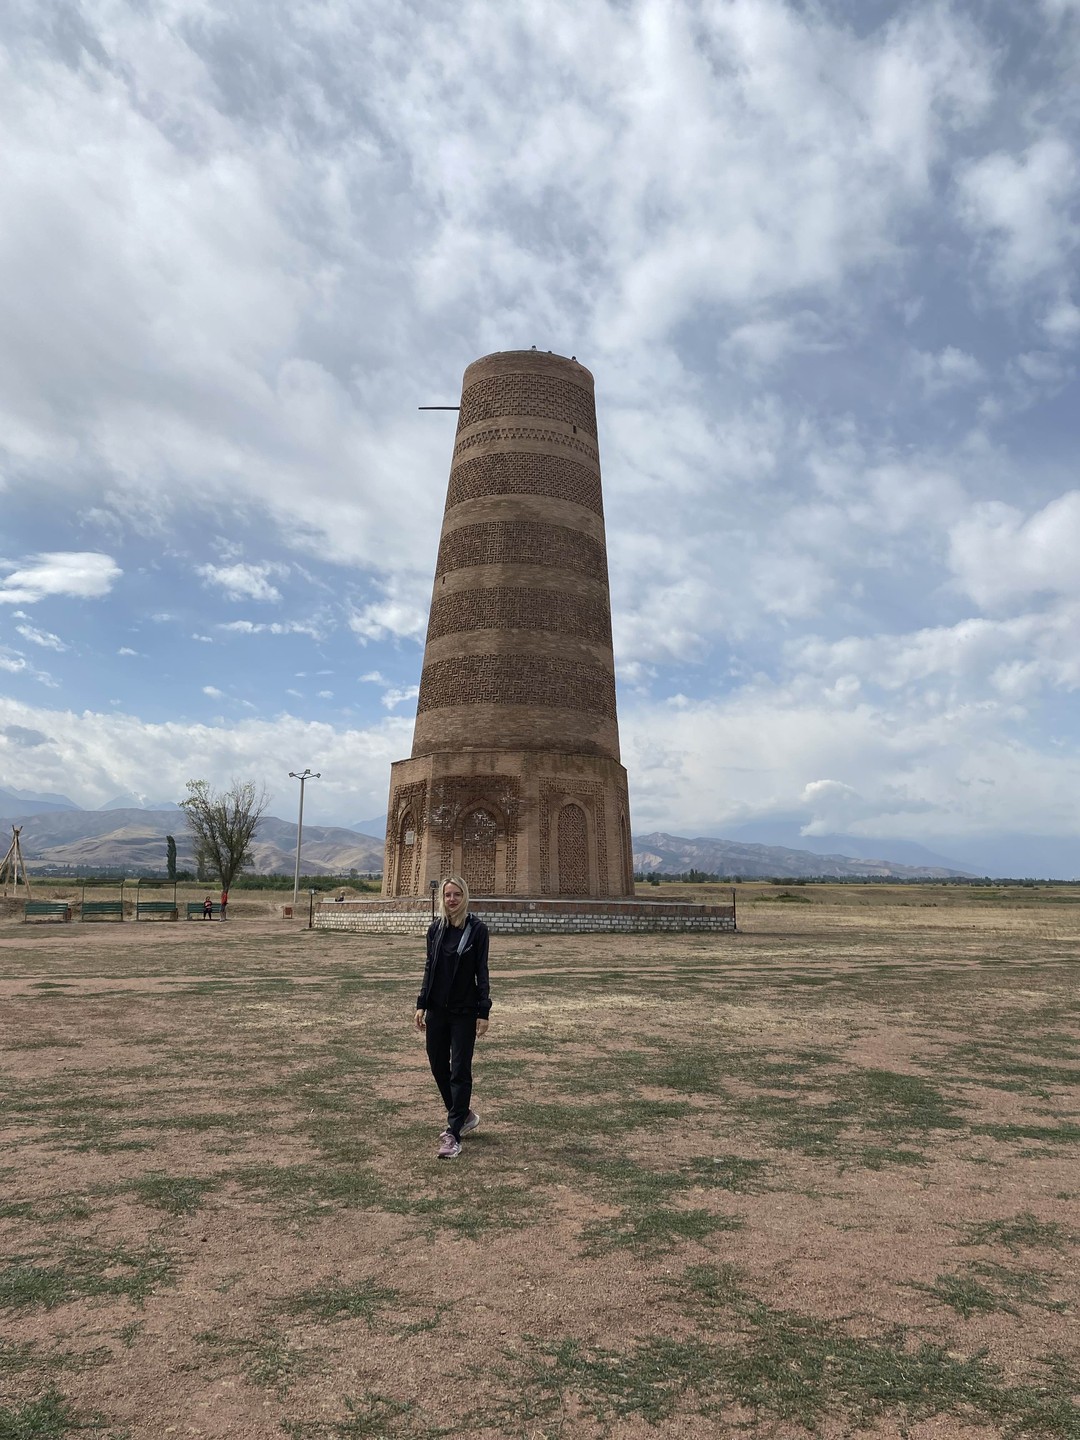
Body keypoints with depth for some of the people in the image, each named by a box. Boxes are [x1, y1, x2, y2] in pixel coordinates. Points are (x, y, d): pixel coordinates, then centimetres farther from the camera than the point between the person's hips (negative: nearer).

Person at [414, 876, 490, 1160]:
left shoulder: (477, 929, -9)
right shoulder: (436, 928, 3)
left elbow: (482, 972, -7)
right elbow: (429, 967, 9)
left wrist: (483, 1012, -10)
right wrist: (421, 1004, 4)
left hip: (464, 1011, -5)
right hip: (437, 1009, 5)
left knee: (460, 1071, -2)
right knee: (438, 1065, 12)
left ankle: (453, 1135, 6)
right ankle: (464, 1115, 32)